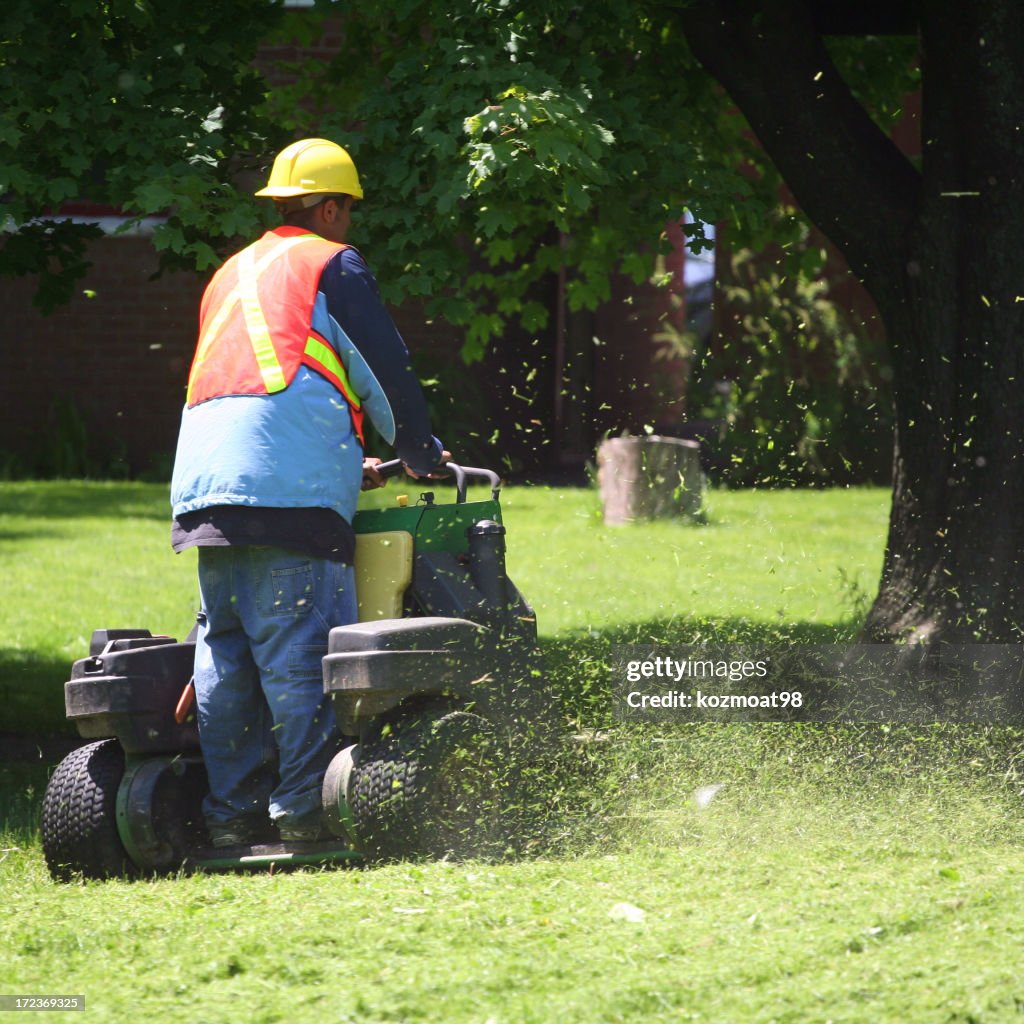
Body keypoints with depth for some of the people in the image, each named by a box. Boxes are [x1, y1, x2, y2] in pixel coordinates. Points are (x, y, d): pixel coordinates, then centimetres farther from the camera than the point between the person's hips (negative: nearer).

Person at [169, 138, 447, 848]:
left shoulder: (232, 276, 30)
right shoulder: (332, 265, 8)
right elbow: (385, 370, 6)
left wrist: (345, 464, 39)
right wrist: (423, 454, 20)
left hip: (203, 478, 7)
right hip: (290, 488, -7)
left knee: (224, 649, 6)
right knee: (300, 651, -9)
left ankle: (232, 813, 3)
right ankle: (303, 809, -12)